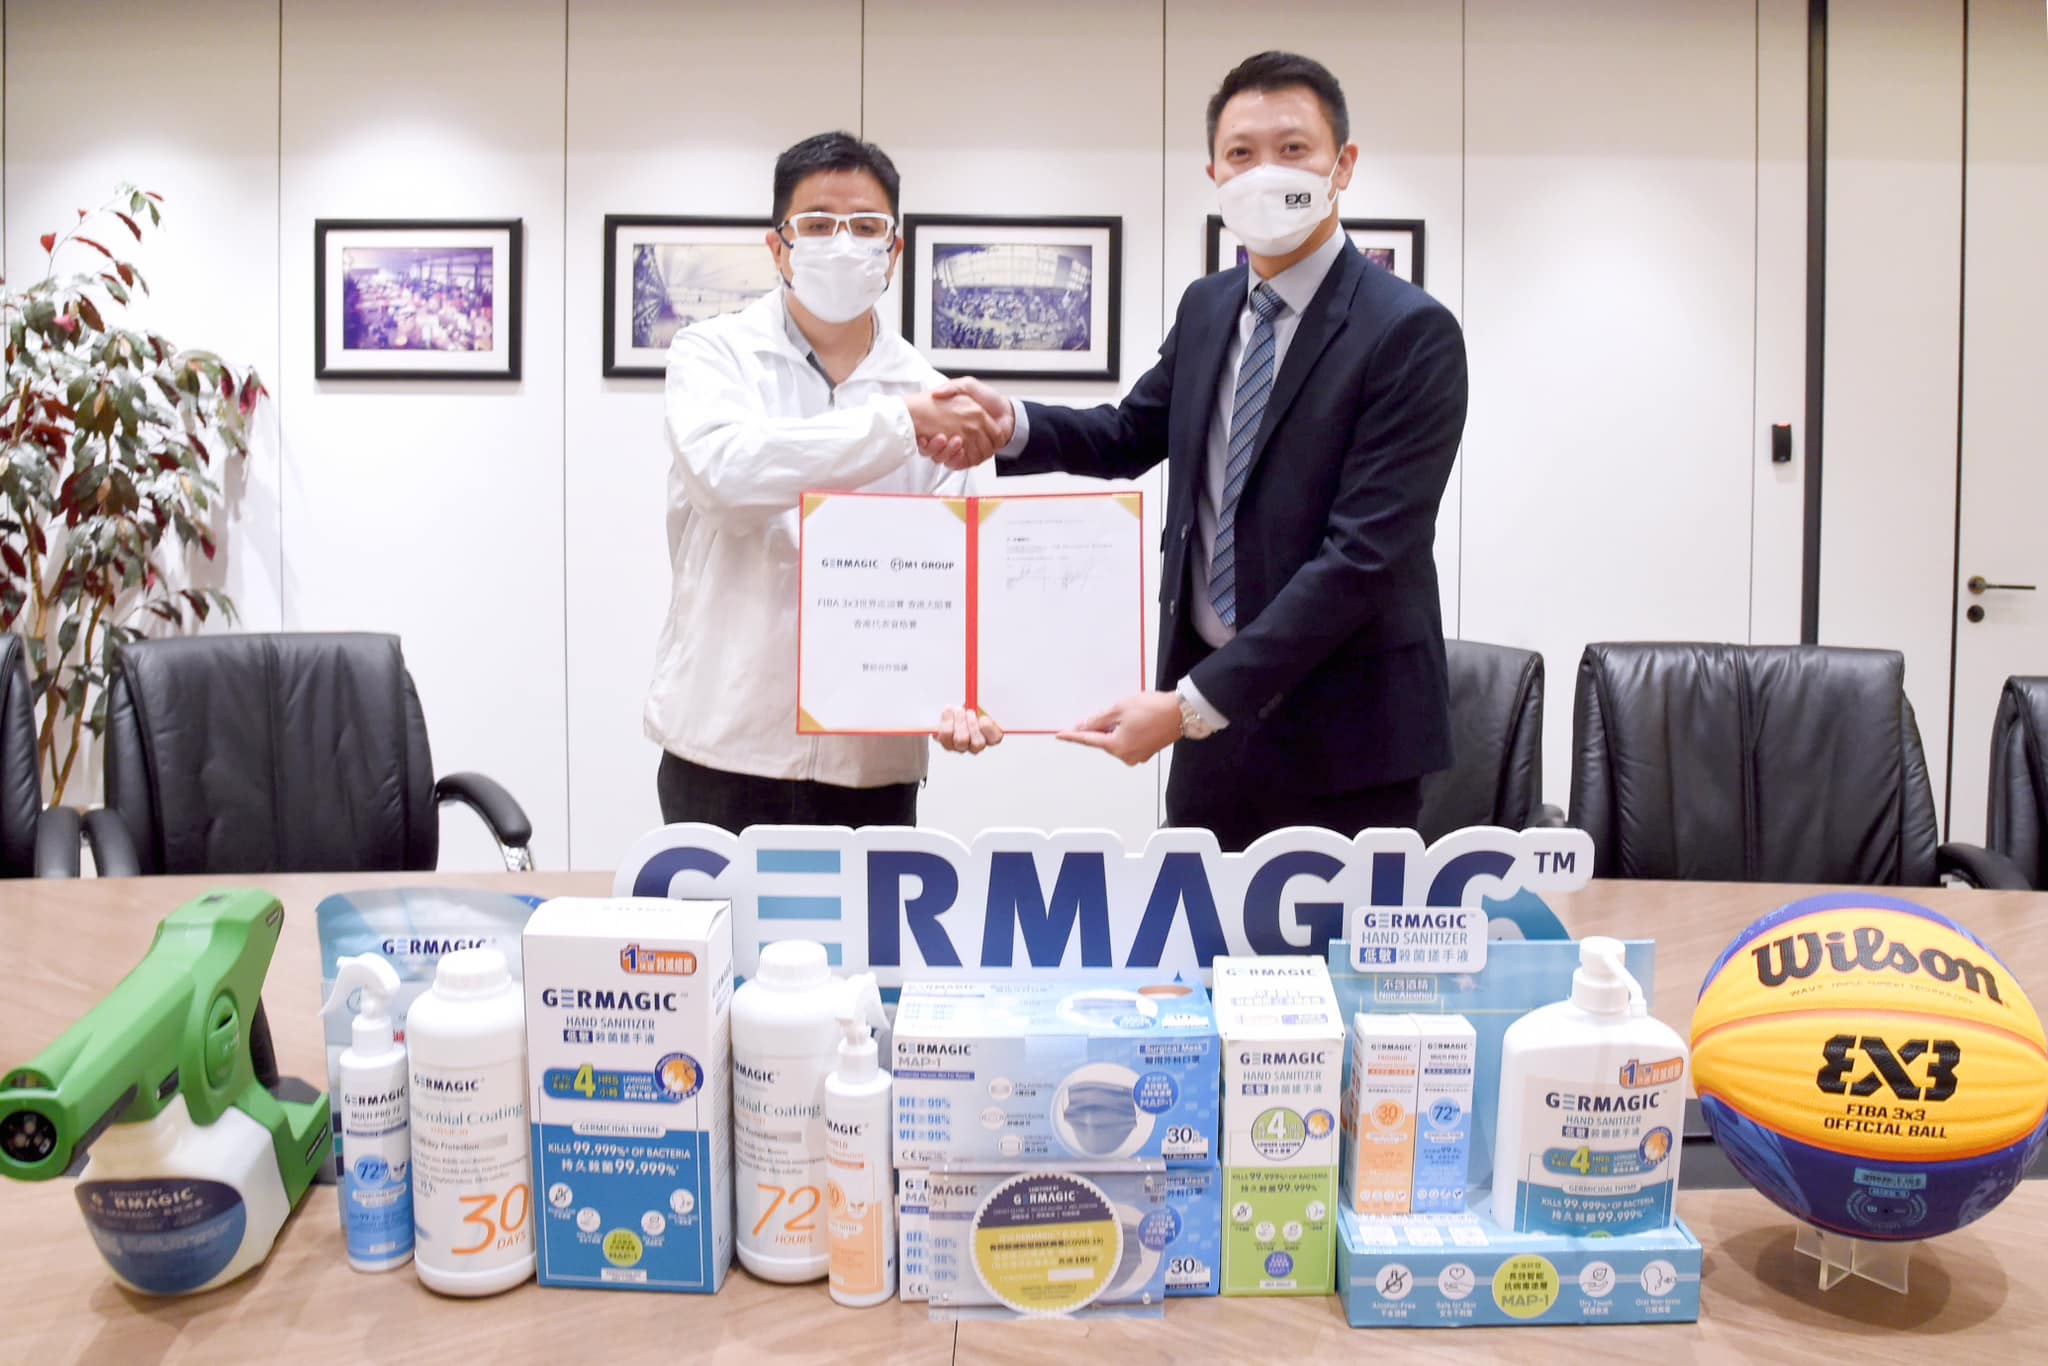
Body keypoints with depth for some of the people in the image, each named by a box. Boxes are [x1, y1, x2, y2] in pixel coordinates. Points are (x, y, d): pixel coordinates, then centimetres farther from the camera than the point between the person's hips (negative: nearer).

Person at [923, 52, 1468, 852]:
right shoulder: (1207, 309, 7)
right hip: (1214, 716, 6)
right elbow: (1133, 435, 20)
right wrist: (1013, 426, -2)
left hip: (1341, 734, -6)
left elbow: (1362, 556, -21)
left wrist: (1193, 701, -25)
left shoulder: (1412, 334, -15)